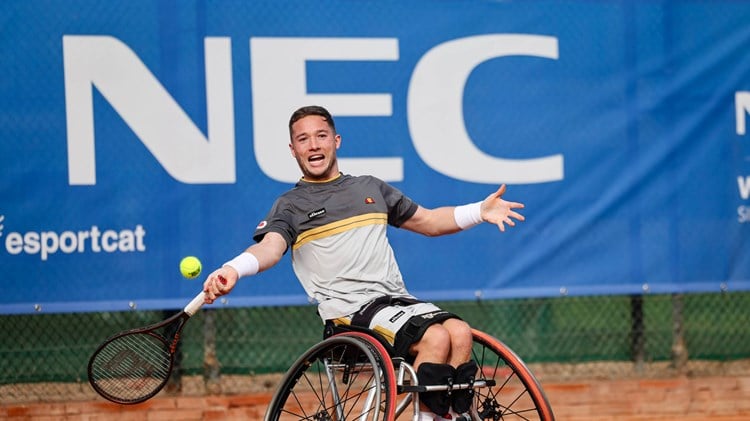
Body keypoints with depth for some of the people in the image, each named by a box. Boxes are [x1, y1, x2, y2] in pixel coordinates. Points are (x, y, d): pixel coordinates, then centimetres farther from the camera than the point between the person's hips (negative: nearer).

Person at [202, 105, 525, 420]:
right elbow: (270, 247, -12)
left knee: (460, 332, -24)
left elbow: (428, 221, 31)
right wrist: (233, 270, -34)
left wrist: (480, 211, 16)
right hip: (350, 310, -5)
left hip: (397, 299, 5)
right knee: (436, 337, -29)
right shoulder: (290, 206, 8)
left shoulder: (371, 188, 24)